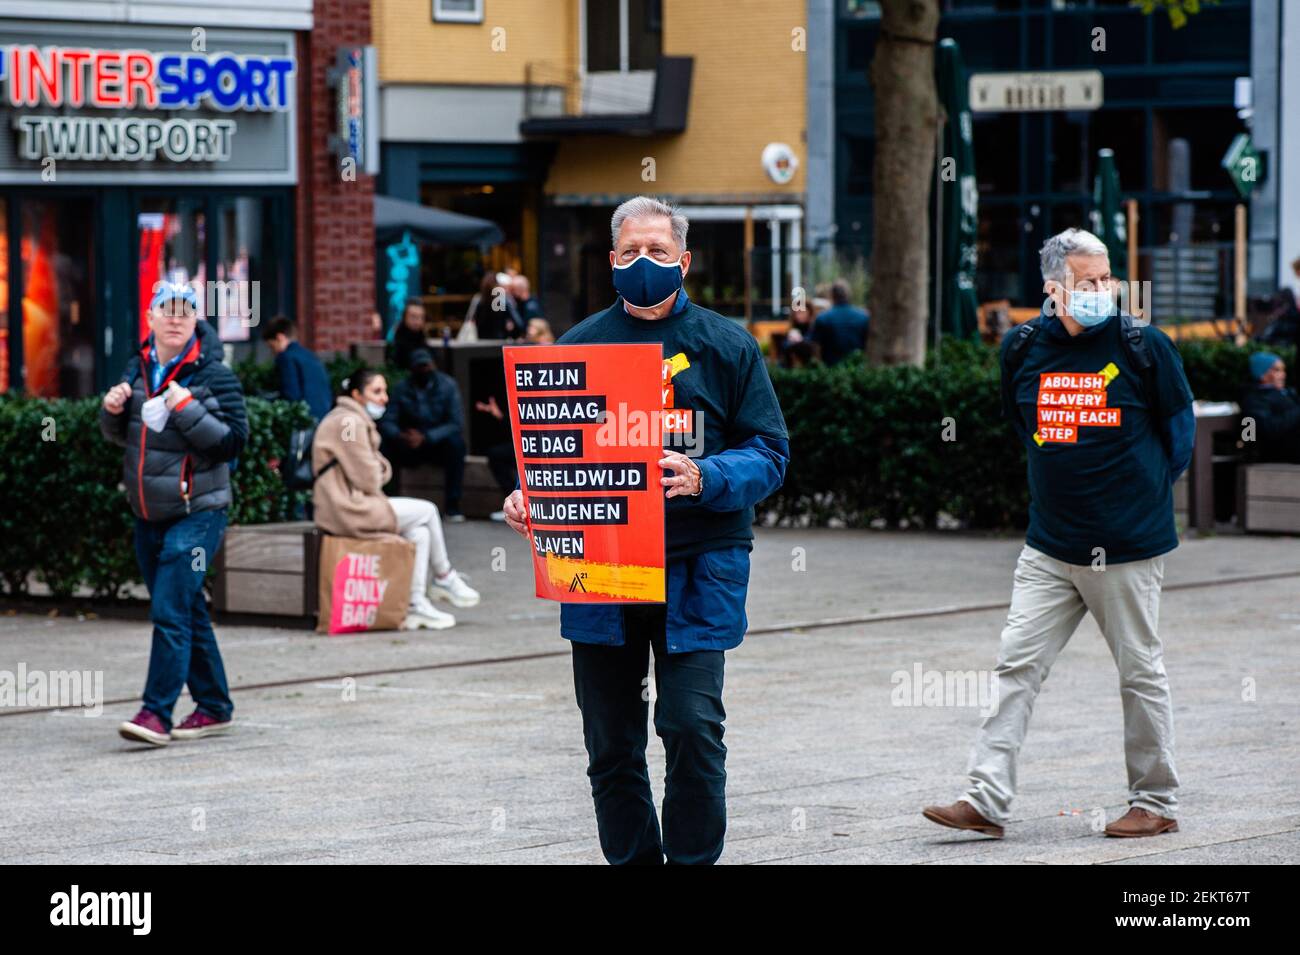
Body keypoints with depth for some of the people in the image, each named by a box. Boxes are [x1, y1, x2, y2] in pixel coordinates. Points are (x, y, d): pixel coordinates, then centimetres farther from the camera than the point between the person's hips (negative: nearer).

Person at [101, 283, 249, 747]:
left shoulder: (214, 376, -9)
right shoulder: (138, 370, 9)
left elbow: (232, 442, -13)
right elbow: (118, 435, 21)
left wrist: (187, 409, -22)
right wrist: (112, 410, -1)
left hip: (196, 513, -7)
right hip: (147, 515, 7)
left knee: (169, 612, -14)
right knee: (188, 612, 15)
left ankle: (156, 714, -15)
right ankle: (213, 707, 25)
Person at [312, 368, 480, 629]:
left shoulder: (357, 421, 20)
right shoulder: (349, 423, -14)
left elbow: (369, 474, 20)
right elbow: (366, 479, -16)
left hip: (350, 503, 10)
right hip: (348, 509, -10)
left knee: (419, 530, 4)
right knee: (427, 511, -4)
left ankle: (416, 604, -2)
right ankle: (443, 577, 11)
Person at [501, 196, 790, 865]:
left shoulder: (726, 346, 5)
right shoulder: (580, 345, 11)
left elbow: (768, 454, 1)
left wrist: (703, 478, -18)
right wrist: (525, 496, -6)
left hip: (696, 567, -2)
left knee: (692, 727, -11)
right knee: (611, 742, 6)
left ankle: (694, 860, 3)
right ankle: (631, 859, 19)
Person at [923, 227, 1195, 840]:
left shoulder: (1143, 347, -6)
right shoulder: (1023, 348, 2)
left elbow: (1179, 423, 7)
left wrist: (1152, 486, 7)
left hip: (1127, 546, -3)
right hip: (1049, 547, 3)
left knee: (1141, 673, 5)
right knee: (1016, 665, -1)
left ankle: (1155, 802, 17)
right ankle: (987, 800, -1)